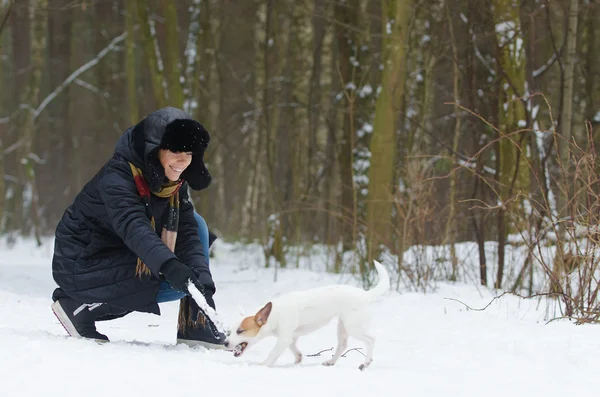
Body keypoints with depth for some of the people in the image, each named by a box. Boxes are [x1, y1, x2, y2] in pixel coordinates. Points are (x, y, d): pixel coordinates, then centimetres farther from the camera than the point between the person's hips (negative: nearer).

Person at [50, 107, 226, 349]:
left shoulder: (175, 183, -3)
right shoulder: (116, 177, -26)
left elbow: (187, 233, -8)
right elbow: (132, 226, -43)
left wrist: (202, 277, -26)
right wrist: (169, 265, -58)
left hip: (123, 256, 8)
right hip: (82, 264, -8)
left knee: (195, 223, -3)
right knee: (180, 280, -22)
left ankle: (195, 325, -3)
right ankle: (79, 306, -11)